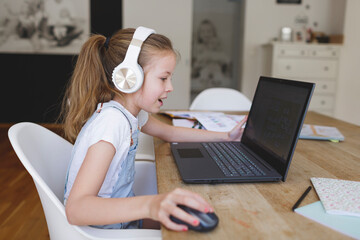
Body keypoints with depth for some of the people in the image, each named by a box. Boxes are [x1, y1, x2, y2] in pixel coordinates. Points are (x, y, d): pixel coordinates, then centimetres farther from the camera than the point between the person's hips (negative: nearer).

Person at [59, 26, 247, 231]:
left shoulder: (132, 112, -3)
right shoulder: (111, 121, -30)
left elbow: (168, 132, 16)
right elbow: (76, 209, -37)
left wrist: (225, 136, 10)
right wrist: (149, 205, -52)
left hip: (121, 216, 8)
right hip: (100, 230, -7)